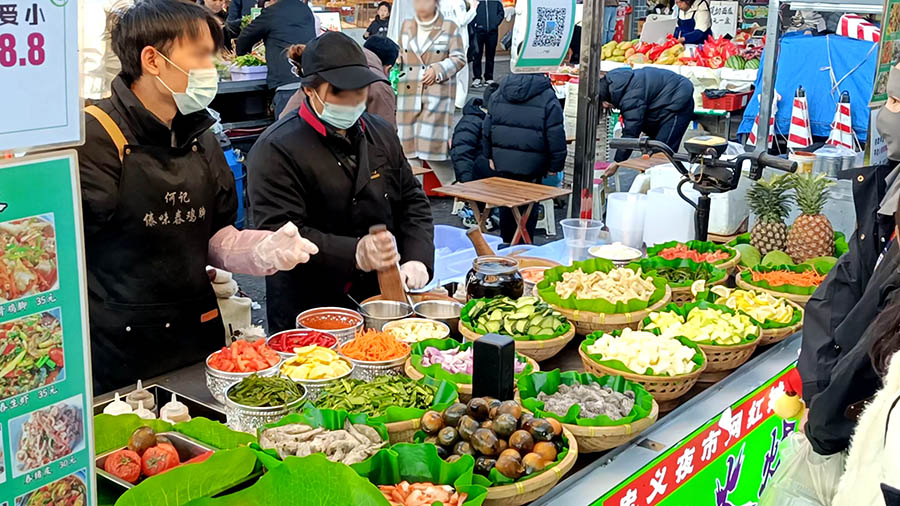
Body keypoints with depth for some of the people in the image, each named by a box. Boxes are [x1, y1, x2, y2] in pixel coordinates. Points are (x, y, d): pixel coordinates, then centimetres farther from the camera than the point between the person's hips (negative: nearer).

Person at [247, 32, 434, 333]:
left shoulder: (381, 134, 9)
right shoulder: (276, 150, -12)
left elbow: (412, 200, 15)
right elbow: (280, 234, -21)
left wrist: (417, 258, -3)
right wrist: (354, 253, -33)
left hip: (382, 300, 6)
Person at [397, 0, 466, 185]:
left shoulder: (450, 27, 2)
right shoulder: (407, 26, 15)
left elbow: (459, 58, -1)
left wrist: (437, 70, -13)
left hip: (437, 92, -5)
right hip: (409, 92, 5)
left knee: (432, 140, -12)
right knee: (408, 140, 3)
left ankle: (455, 185, 3)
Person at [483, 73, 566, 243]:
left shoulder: (497, 95, 6)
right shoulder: (548, 98, -9)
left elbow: (487, 127, 12)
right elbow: (555, 135, -9)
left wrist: (490, 155, 20)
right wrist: (556, 165, -1)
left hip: (502, 162, 4)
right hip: (531, 166, -4)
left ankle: (506, 242, 29)